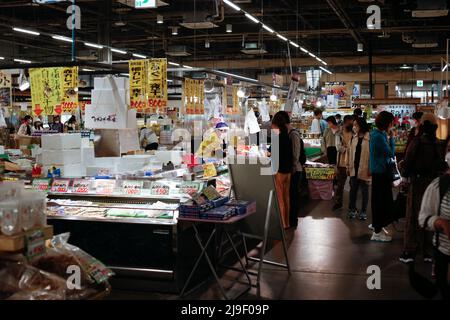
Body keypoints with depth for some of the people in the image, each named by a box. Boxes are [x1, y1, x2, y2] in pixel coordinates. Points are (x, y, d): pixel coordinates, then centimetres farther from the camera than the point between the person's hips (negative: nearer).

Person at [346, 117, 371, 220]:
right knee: (353, 189, 11)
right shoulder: (353, 138, 7)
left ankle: (363, 211, 20)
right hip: (354, 168, 5)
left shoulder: (369, 138, -11)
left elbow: (372, 153, -11)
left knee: (364, 190, 9)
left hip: (364, 169, -5)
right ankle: (352, 209, 24)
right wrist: (348, 166, 10)